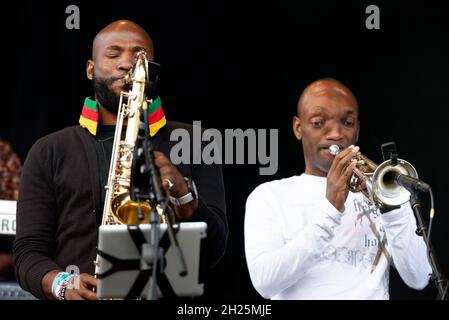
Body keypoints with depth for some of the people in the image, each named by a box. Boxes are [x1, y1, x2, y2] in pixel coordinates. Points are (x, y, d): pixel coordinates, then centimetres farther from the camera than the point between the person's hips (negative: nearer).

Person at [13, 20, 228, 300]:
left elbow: (213, 250, 6)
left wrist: (181, 190, -10)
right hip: (83, 297, 1)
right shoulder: (50, 152, 12)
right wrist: (62, 284, -13)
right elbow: (29, 251, 7)